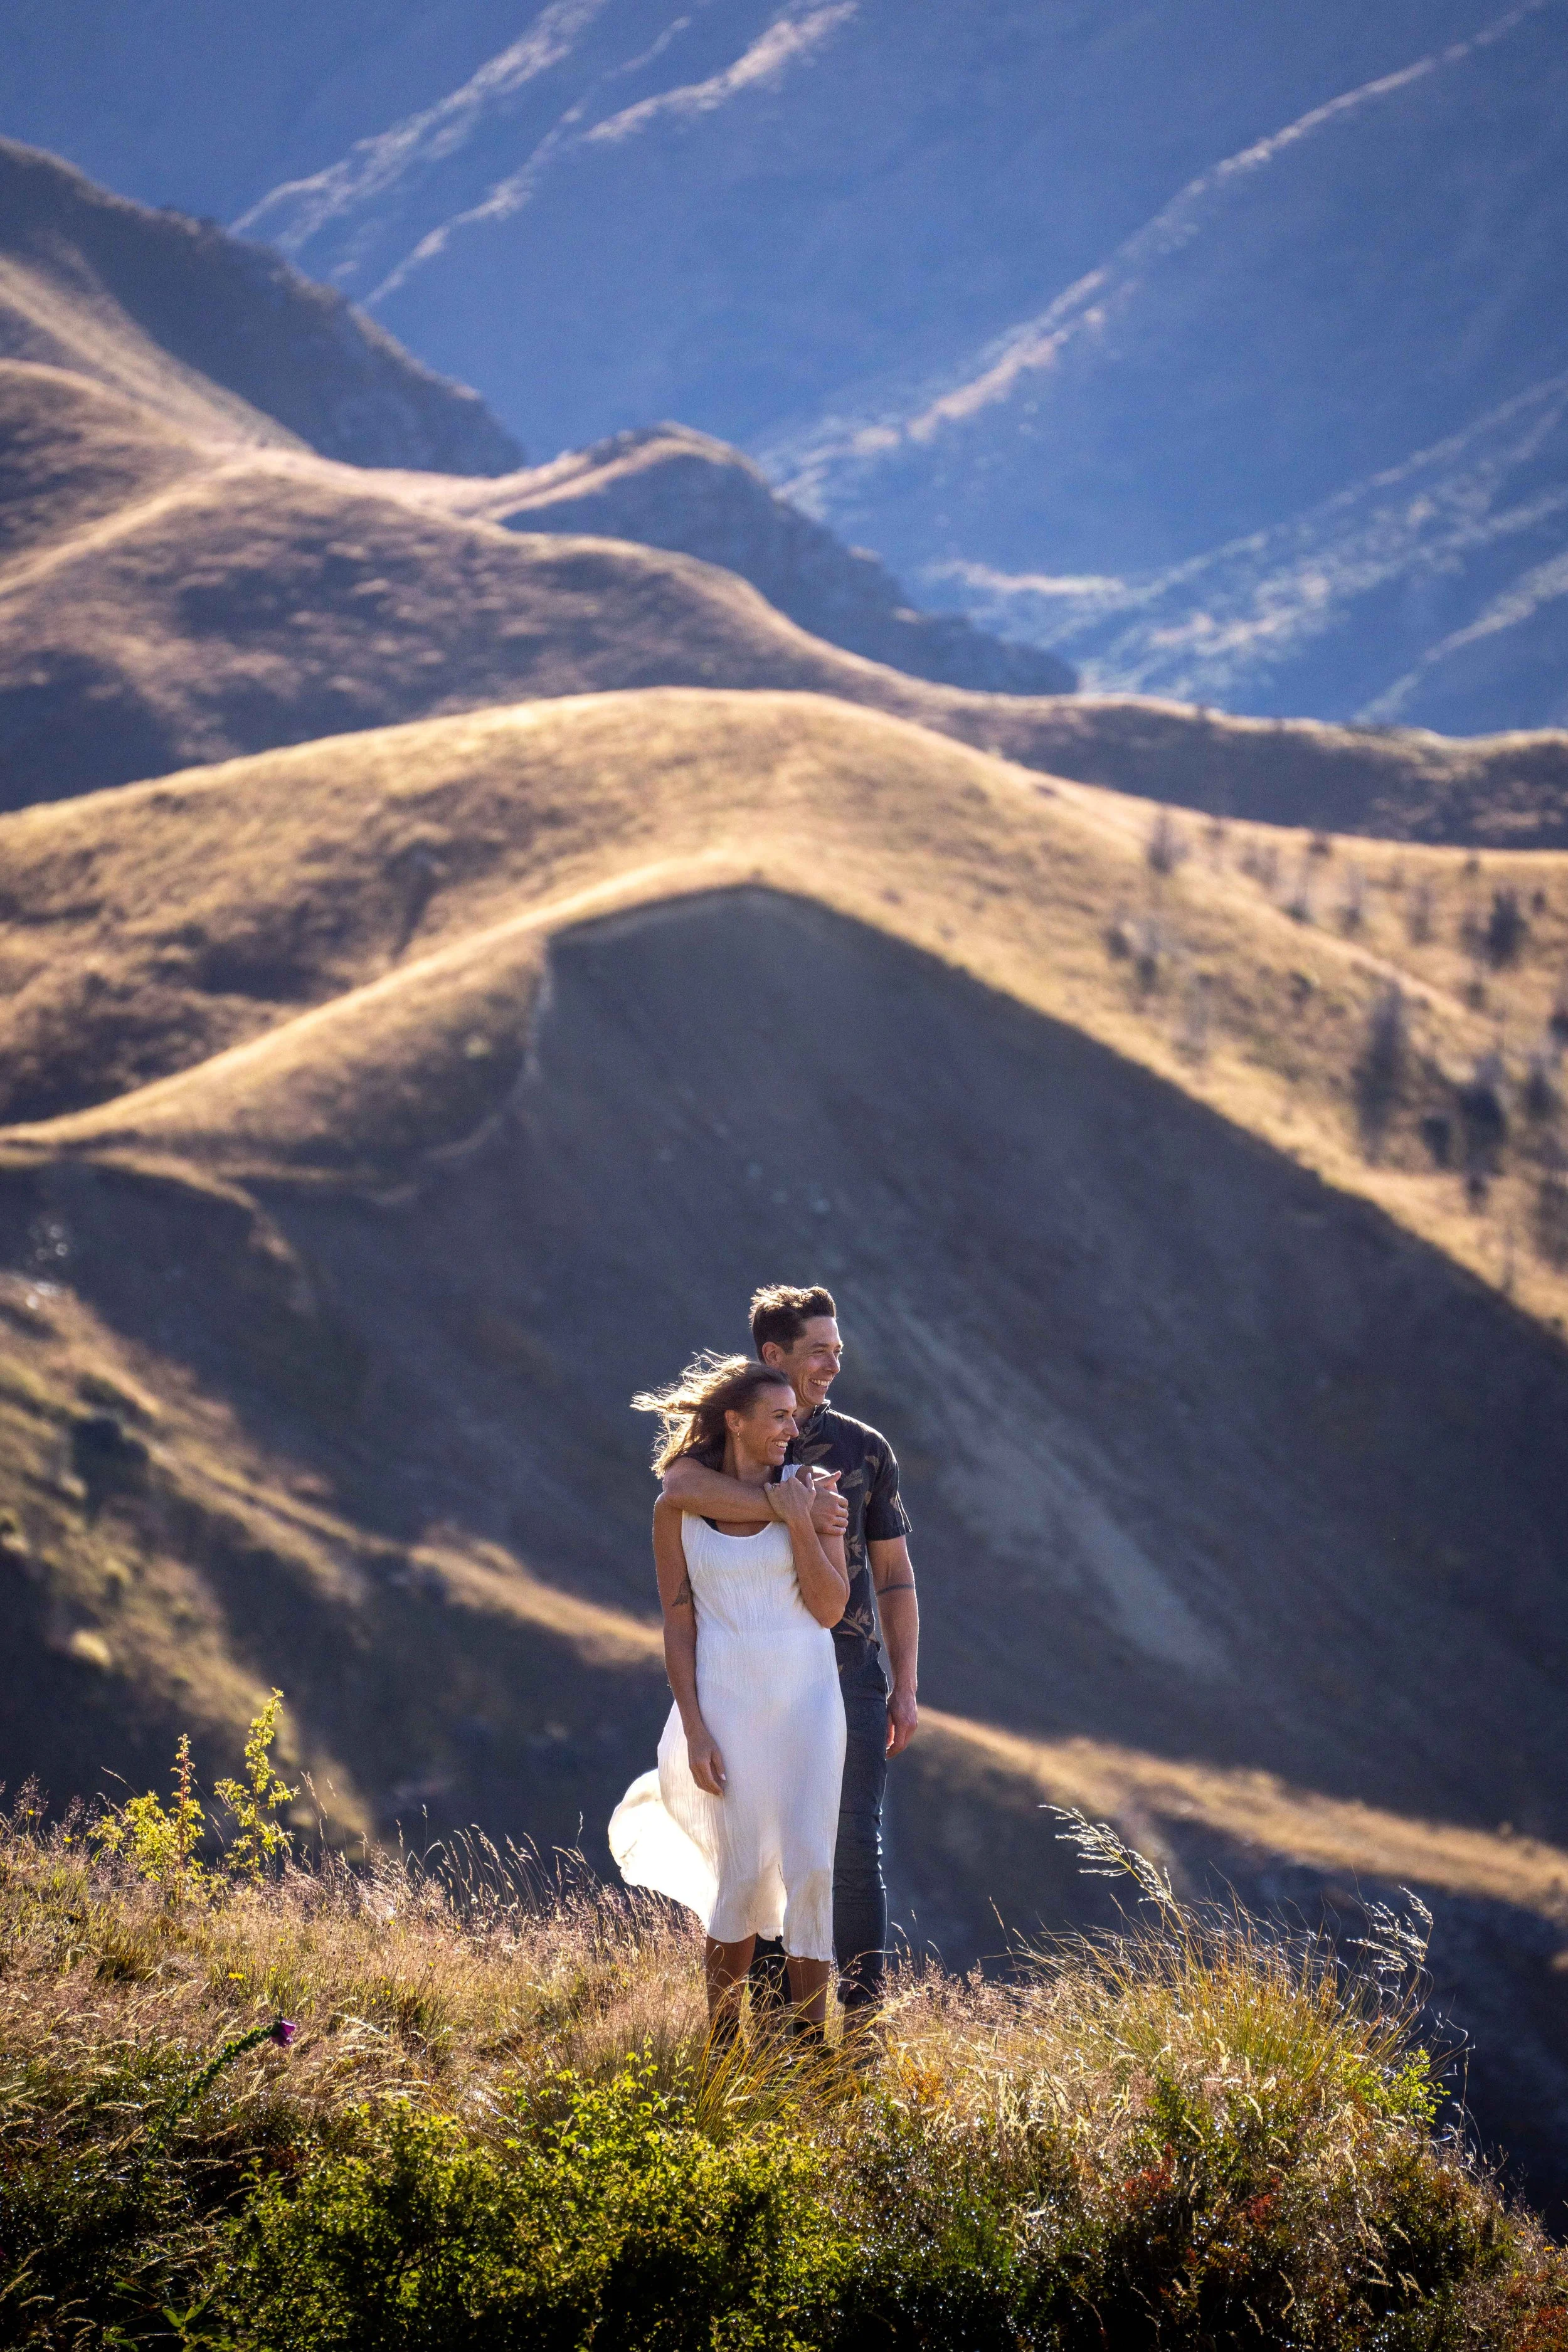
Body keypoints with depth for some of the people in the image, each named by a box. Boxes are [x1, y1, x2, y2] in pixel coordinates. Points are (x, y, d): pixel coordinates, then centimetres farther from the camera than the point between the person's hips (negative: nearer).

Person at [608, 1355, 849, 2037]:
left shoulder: (811, 1492, 1)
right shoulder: (677, 1509, -1)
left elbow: (830, 1610, -4)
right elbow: (678, 1627, -1)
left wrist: (799, 1524, -15)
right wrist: (694, 1731, -8)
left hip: (806, 1697, 1)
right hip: (726, 1699, -1)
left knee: (808, 1867, -11)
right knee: (743, 1879, -2)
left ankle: (810, 2042, 1)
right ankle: (720, 2044, 20)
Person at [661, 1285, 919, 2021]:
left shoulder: (865, 1449, 8)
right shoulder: (726, 1441, 1)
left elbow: (894, 1575, 11)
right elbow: (680, 1485, -25)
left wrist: (905, 1685, 5)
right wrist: (792, 1505, -32)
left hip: (848, 1676, 1)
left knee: (853, 1848, -5)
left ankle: (863, 2015, 0)